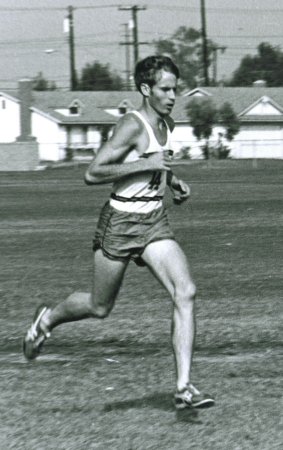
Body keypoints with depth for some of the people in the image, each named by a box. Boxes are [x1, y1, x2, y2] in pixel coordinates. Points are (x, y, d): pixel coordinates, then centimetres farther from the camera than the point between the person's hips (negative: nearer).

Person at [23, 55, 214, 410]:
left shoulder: (166, 124, 7)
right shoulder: (131, 126, -18)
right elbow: (92, 174, -23)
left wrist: (173, 181, 9)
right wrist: (146, 164, -25)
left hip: (155, 222, 6)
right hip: (120, 222, -6)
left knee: (185, 293, -14)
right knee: (99, 308, 10)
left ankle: (184, 387, -14)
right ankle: (47, 319, 43)